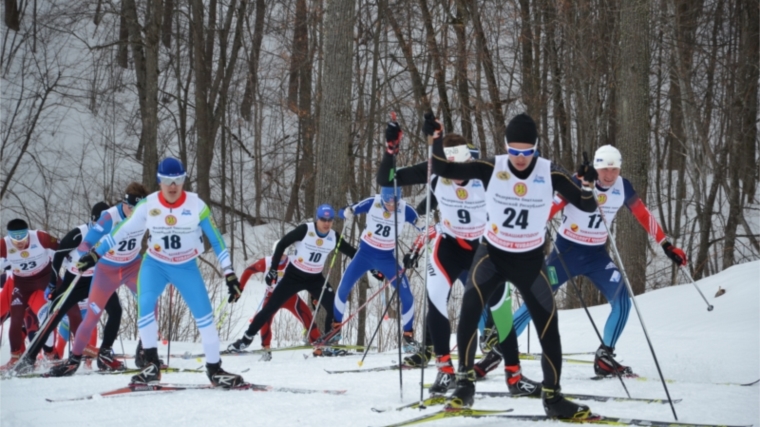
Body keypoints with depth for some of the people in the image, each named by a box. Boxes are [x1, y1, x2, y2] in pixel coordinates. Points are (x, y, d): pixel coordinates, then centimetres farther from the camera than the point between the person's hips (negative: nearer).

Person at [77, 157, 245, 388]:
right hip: (155, 265, 0)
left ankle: (214, 369, 6)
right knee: (145, 306, -23)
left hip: (186, 267, 0)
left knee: (204, 314, -7)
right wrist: (95, 254, 0)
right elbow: (121, 231, 0)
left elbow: (215, 239, -8)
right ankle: (151, 365, -13)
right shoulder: (148, 205, -11)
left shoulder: (196, 205, -14)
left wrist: (229, 273, -11)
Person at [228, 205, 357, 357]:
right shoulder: (305, 230, -20)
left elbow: (352, 252, 3)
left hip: (315, 279, 3)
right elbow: (282, 244, -13)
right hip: (293, 275, -3)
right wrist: (273, 269, -13)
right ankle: (246, 340, 8)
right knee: (270, 307, -4)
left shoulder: (334, 237, -10)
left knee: (334, 308, -13)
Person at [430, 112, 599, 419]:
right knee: (470, 306, -26)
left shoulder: (550, 174, -13)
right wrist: (435, 139, -24)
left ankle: (552, 397, 16)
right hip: (492, 253, -1)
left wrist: (587, 186, -29)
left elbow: (586, 207, -9)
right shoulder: (491, 169, -13)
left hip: (530, 260, 1)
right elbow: (444, 170, -12)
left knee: (548, 323, -1)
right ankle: (464, 384, -16)